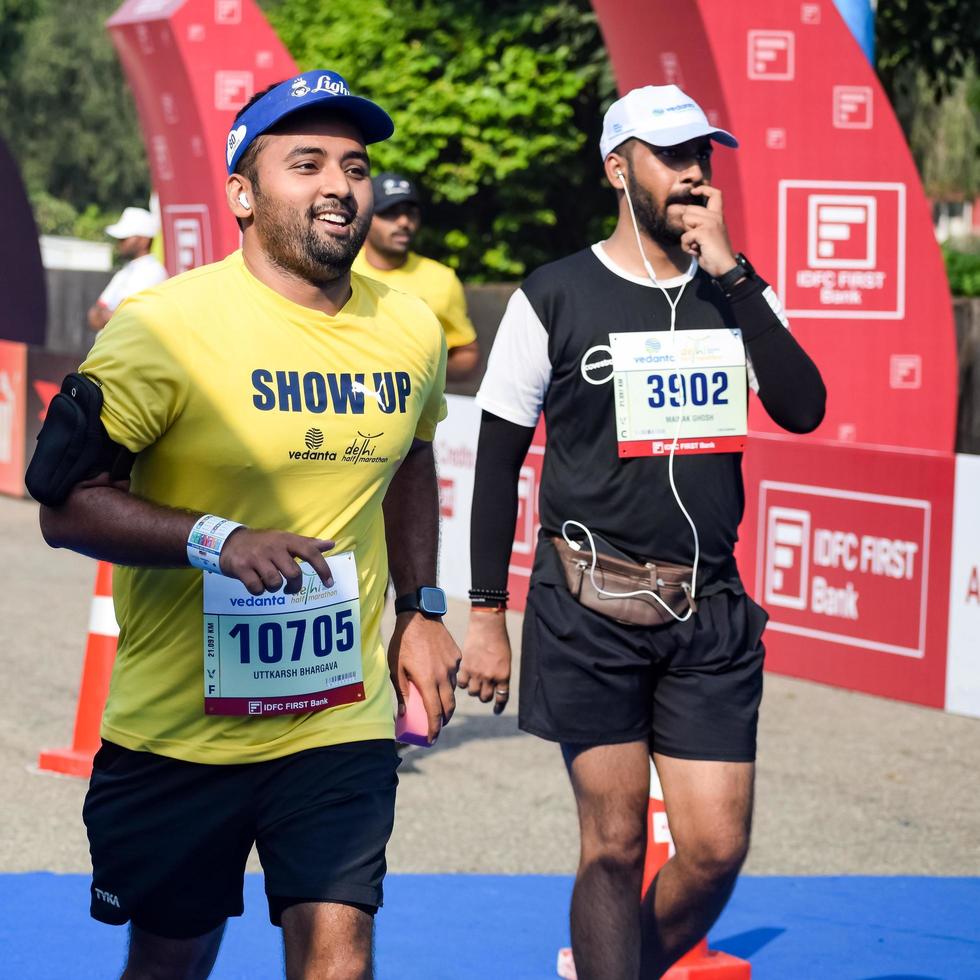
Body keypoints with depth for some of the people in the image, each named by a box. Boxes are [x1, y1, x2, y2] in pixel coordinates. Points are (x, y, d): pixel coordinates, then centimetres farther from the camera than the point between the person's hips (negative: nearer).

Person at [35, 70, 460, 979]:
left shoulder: (411, 329, 4)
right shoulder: (167, 324, -14)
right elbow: (67, 503, -14)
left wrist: (420, 611, 16)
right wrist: (218, 540, -27)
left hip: (343, 725, 3)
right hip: (177, 728, -3)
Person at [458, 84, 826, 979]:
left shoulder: (739, 292, 9)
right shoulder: (555, 298, 0)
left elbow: (803, 408, -8)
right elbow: (498, 460, 3)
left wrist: (731, 270, -11)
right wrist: (486, 617, -1)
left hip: (710, 610, 3)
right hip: (590, 606, -3)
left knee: (716, 847, 1)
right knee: (614, 844, -2)